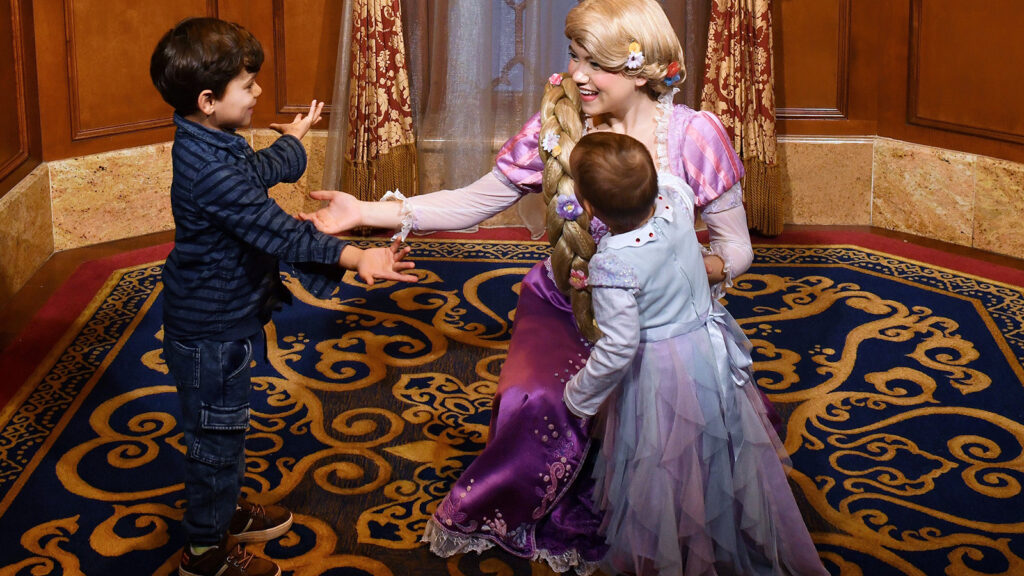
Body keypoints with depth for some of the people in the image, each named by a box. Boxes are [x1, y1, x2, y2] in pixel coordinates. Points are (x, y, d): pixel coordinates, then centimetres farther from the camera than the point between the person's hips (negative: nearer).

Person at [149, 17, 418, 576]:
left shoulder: (211, 145, 2)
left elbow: (259, 169, 24)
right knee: (217, 435, 6)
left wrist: (293, 138, 44)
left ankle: (224, 511, 45)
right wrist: (353, 256, -38)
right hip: (209, 333, -10)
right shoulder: (209, 171, -32)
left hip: (220, 321, 10)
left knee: (224, 428, 26)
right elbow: (277, 231, -35)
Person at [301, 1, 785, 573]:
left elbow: (736, 249, -7)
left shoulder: (693, 135, -13)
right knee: (539, 405, -27)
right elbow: (475, 202, -2)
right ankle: (486, 518, 3)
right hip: (564, 307, 0)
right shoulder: (558, 125, -8)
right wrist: (366, 212, -10)